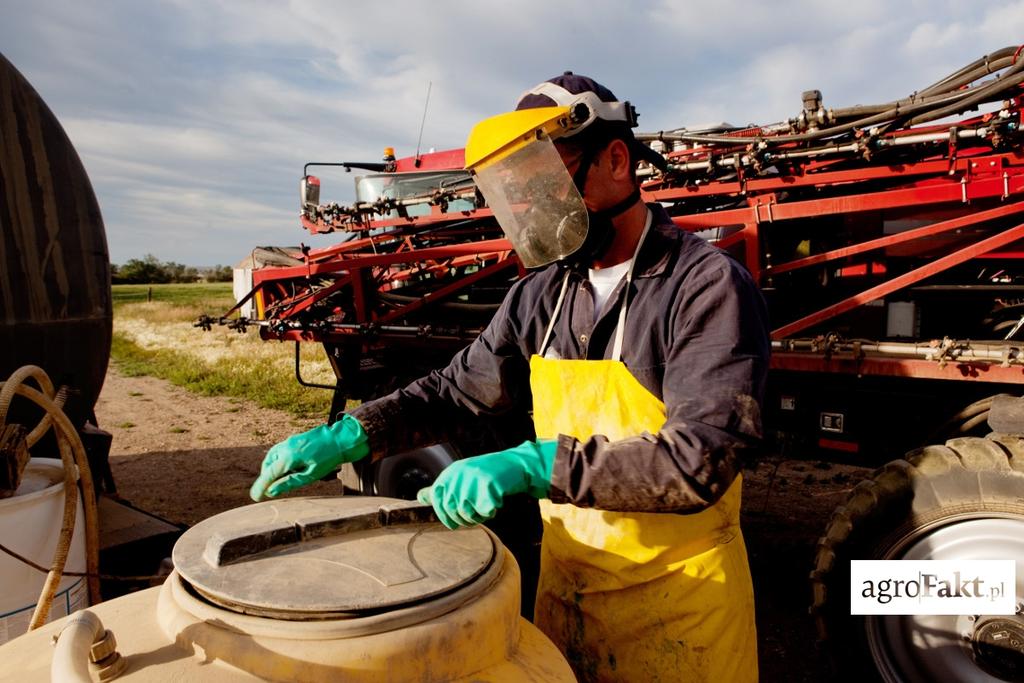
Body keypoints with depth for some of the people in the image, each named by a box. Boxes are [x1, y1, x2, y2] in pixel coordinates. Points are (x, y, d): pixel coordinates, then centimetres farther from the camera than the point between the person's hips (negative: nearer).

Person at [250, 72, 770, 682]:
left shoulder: (709, 286, -18)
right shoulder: (542, 295, 1)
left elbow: (700, 460, -25)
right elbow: (456, 390, 9)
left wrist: (534, 464, -31)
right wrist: (350, 435, -6)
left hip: (675, 603, -5)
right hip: (563, 580, 5)